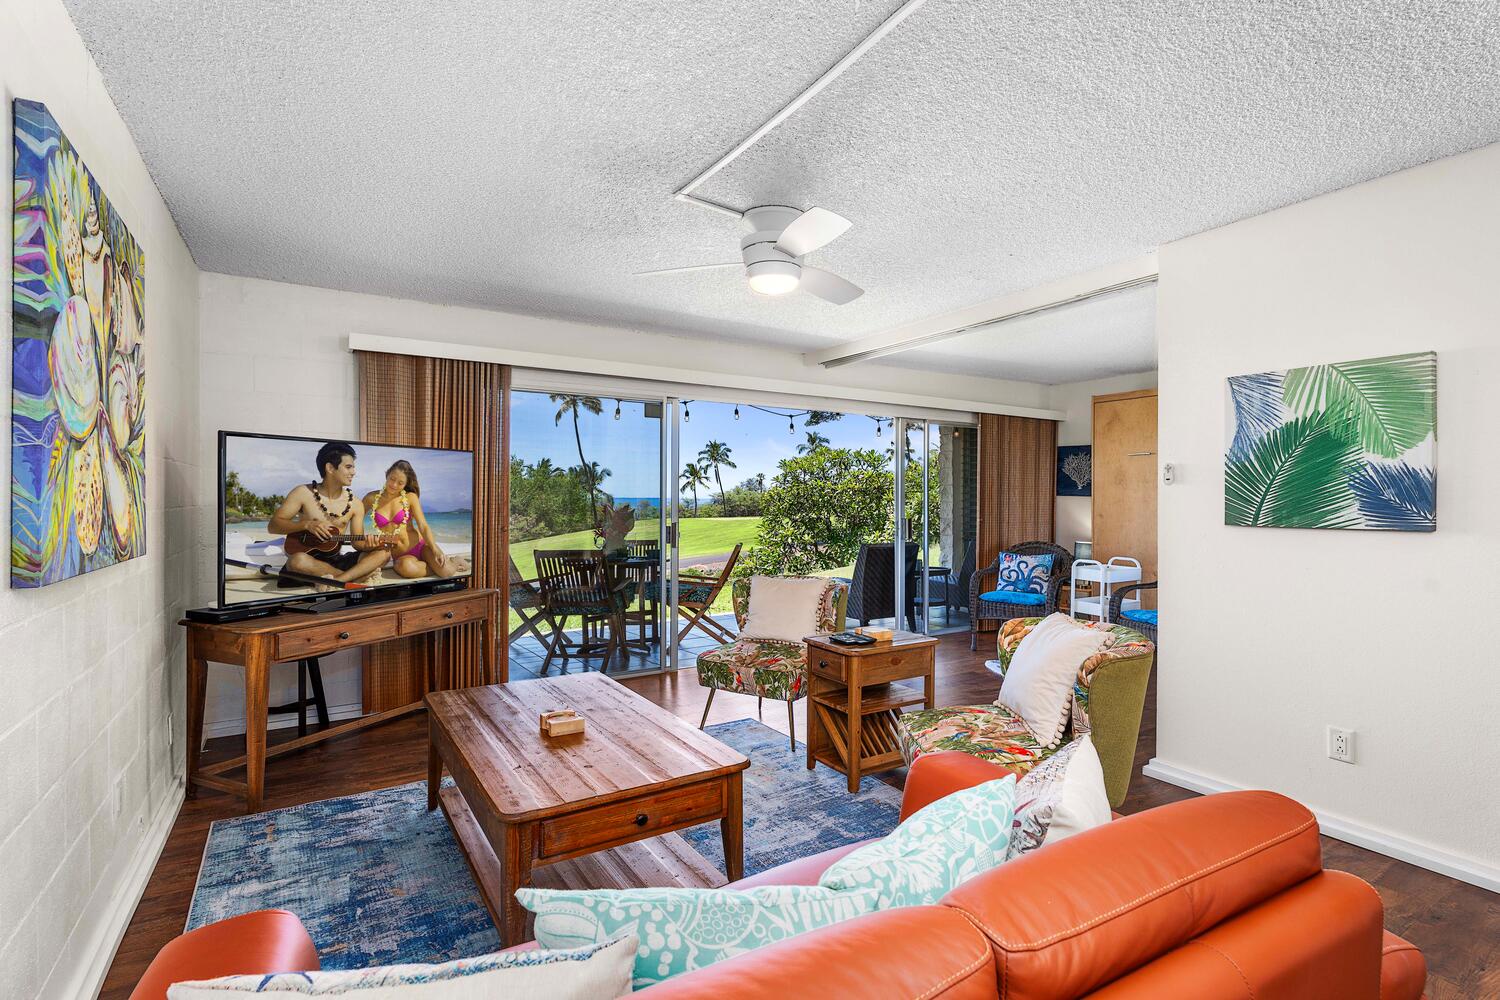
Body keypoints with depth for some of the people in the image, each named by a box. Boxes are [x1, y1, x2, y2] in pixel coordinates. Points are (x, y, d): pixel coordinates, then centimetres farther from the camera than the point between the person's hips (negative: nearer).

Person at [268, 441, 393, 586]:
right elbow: (273, 525, -3)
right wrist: (307, 524, -19)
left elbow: (357, 542, 3)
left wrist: (368, 545, -21)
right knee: (297, 560, -39)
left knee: (384, 552, -18)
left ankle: (339, 580, -34)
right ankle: (352, 578, -24)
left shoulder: (355, 504, 2)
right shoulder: (303, 493, -4)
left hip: (337, 560, 3)